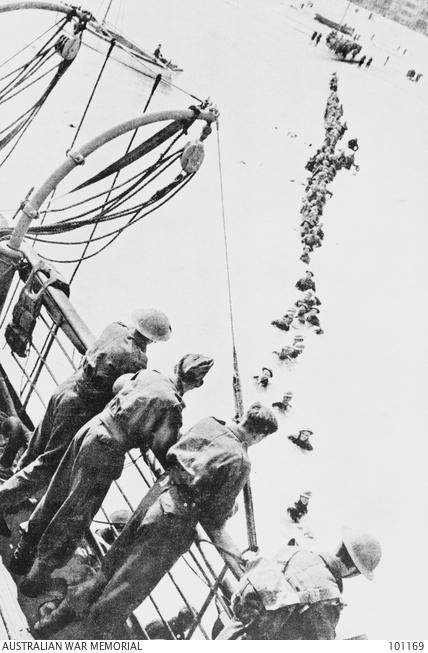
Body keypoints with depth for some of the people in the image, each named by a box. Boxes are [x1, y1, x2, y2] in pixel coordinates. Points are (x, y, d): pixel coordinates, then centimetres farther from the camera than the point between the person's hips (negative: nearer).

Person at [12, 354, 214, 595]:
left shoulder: (147, 374, 5)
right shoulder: (173, 406, -12)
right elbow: (162, 450, -8)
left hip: (89, 430, 7)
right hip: (107, 451, -7)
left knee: (55, 496, 19)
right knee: (75, 516, 7)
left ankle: (23, 554, 34)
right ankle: (40, 574, 16)